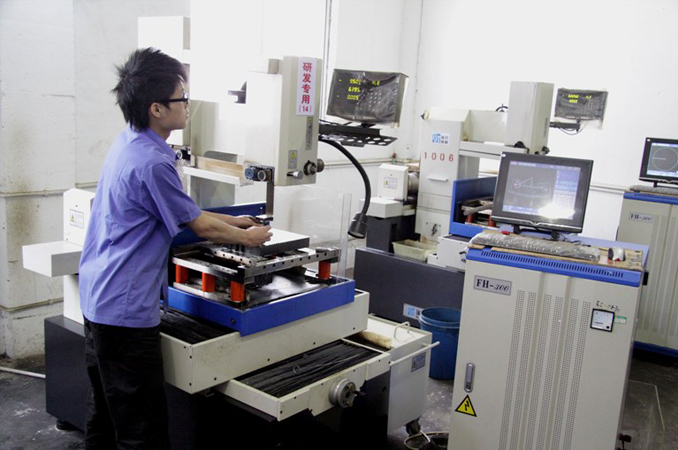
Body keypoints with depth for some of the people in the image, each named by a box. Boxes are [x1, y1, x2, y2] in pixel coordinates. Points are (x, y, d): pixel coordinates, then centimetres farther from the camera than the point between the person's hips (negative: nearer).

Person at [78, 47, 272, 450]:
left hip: (99, 298, 10)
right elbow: (199, 226, -11)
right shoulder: (151, 162, -22)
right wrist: (248, 238, 6)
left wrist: (231, 221, 20)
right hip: (127, 310, -10)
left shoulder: (127, 143, 7)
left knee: (106, 410, 22)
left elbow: (175, 208, 18)